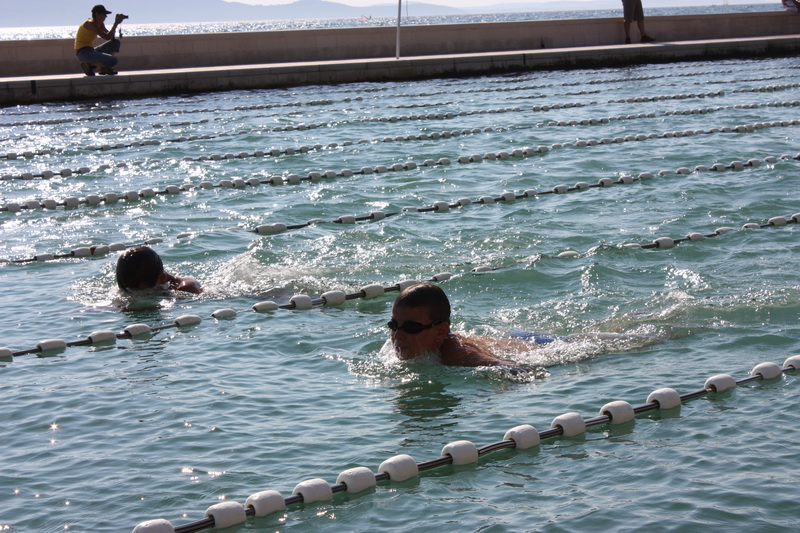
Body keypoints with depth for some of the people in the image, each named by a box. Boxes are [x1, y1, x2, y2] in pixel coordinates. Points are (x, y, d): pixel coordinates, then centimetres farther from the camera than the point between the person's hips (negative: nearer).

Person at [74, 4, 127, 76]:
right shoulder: (90, 24, -16)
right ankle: (89, 65, -7)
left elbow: (112, 36, 10)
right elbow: (107, 37, -24)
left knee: (116, 42, 9)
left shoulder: (100, 24, 12)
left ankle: (104, 68, 4)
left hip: (91, 51, 10)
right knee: (113, 61, -25)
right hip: (83, 53, -10)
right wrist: (116, 23, -20)